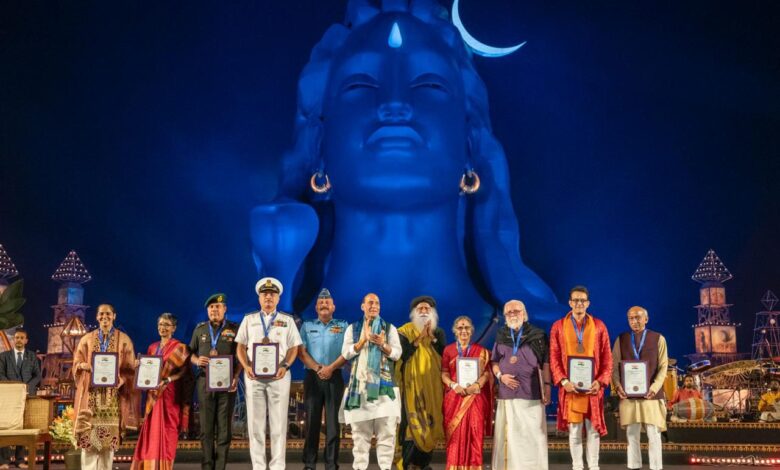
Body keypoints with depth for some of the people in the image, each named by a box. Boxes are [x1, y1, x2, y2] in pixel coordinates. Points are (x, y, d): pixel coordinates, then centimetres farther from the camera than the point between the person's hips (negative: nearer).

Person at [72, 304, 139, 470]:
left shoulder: (123, 340, 5)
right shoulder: (87, 339, 10)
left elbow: (130, 367, 4)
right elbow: (77, 362, 8)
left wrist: (122, 379, -16)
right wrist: (83, 365, -13)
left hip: (113, 394, -1)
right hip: (91, 392, 1)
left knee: (109, 434, -2)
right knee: (88, 433, -6)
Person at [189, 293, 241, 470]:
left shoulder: (234, 329, 3)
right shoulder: (200, 329, 11)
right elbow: (190, 352, 16)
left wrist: (236, 376, -13)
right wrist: (196, 360, -7)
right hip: (205, 382, 2)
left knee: (224, 427, 0)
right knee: (206, 427, 4)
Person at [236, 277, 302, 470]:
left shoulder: (287, 320, 9)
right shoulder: (249, 319, 11)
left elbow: (294, 348, 5)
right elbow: (241, 347, 8)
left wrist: (285, 366, -13)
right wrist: (246, 366, -9)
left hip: (279, 375, -1)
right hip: (254, 375, 1)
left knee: (279, 422, -1)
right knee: (255, 423, 1)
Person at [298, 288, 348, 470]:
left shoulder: (343, 326, 9)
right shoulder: (307, 326, 11)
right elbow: (301, 352, 1)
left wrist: (331, 368, -14)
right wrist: (318, 368, -12)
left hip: (335, 377, -1)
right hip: (312, 377, 1)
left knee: (333, 421, -1)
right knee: (312, 420, 1)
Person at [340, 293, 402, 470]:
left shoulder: (390, 328, 11)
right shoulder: (353, 328, 12)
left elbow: (397, 353, 3)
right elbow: (346, 353, 0)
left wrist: (383, 344, -15)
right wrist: (364, 339, -11)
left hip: (384, 384, 0)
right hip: (360, 384, 0)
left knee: (387, 430, -3)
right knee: (360, 430, 2)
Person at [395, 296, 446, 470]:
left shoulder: (439, 332, 11)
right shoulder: (405, 331, 0)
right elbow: (402, 353, -13)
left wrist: (432, 337, -12)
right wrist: (420, 338, -15)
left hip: (433, 385, 4)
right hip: (413, 384, -4)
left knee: (430, 421, 3)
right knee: (412, 421, -9)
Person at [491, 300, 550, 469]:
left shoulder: (537, 335, 3)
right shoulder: (501, 336, 11)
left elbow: (545, 363, 2)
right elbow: (494, 362, 15)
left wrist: (547, 386, -4)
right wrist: (501, 376, -4)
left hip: (531, 391, -2)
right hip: (507, 391, 3)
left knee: (532, 433, -3)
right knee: (508, 433, 3)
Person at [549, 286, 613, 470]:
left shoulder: (599, 326, 5)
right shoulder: (558, 326, 4)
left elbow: (607, 358, 3)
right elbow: (554, 358, 1)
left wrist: (601, 381, -10)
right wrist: (563, 381, -12)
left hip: (593, 386, 0)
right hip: (570, 387, 0)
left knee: (594, 429, 4)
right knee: (574, 430, 4)